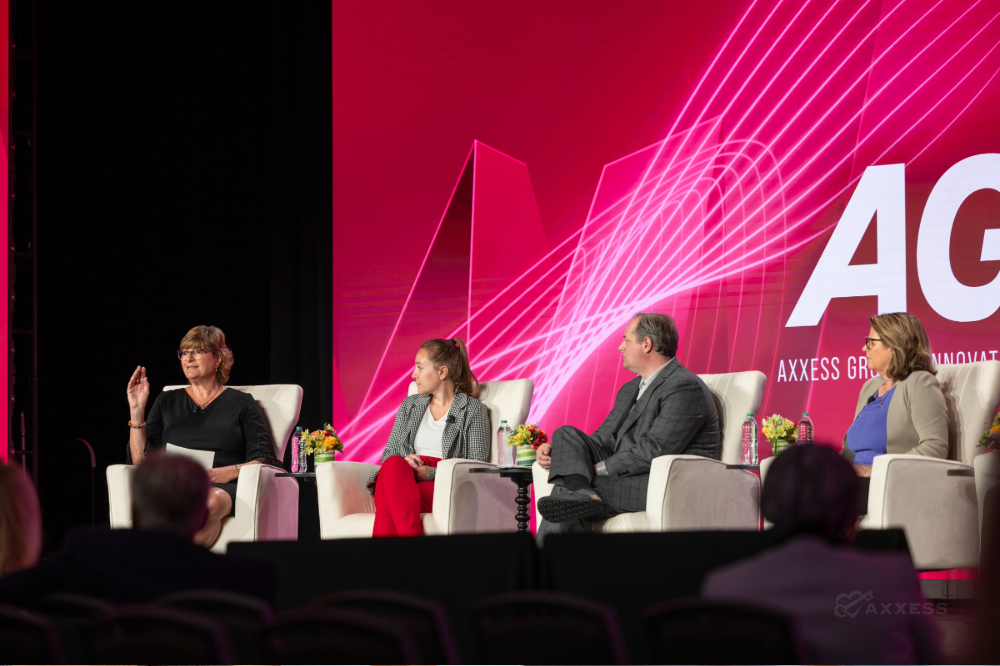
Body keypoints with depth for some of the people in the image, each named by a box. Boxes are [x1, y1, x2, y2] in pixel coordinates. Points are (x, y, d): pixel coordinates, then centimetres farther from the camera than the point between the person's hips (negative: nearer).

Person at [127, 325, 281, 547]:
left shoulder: (241, 403, 20)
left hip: (223, 487, -1)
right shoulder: (167, 402, 27)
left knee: (211, 502, -41)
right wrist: (137, 411, 10)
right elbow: (141, 460, 18)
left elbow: (264, 460, 9)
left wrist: (231, 472, -10)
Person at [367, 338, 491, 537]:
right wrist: (404, 462, -2)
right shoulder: (409, 405, 28)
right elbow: (389, 452, 24)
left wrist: (431, 473, -13)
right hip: (400, 477, 4)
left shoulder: (473, 410, 10)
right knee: (394, 465, -37)